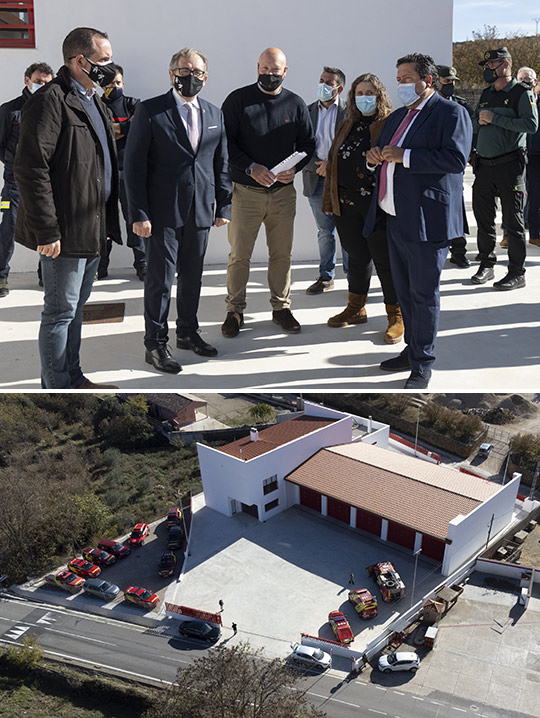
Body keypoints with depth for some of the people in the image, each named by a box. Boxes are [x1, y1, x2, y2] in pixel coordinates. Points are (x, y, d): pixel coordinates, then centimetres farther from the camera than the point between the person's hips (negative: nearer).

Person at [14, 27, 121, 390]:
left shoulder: (94, 102, 17)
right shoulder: (51, 100, -13)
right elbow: (30, 168, -20)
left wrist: (107, 221, 16)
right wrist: (46, 232, -22)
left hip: (93, 229, 9)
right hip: (65, 232, -9)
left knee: (75, 306, 18)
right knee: (60, 312, 0)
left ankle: (73, 379, 31)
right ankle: (57, 388, 12)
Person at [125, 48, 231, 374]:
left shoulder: (215, 114, 11)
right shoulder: (150, 111, -4)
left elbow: (222, 164, 15)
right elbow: (134, 164, -7)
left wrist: (224, 206, 8)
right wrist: (139, 214, -13)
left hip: (201, 212, 5)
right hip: (163, 212, -5)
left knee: (193, 276, 15)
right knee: (160, 280, 0)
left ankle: (188, 333, 31)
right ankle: (156, 345, 10)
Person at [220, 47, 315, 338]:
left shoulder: (296, 104, 8)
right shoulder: (238, 100, -1)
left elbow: (307, 144, 12)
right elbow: (226, 142, -5)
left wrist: (294, 167, -8)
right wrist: (251, 168, -17)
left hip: (283, 191, 3)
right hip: (246, 191, -2)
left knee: (282, 253, 9)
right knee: (239, 254, 0)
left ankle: (281, 307, 22)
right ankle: (235, 310, 12)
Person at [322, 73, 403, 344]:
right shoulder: (347, 126, 17)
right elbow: (334, 161, 20)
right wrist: (329, 198, 17)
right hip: (347, 204, 6)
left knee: (385, 259, -2)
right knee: (357, 257, 16)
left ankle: (396, 316, 10)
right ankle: (356, 309, 30)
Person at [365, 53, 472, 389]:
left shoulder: (451, 113, -6)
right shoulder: (398, 116, 20)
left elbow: (457, 159, -20)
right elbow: (384, 155, 29)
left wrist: (405, 156, -21)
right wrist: (374, 158, 4)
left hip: (426, 221, -8)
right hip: (396, 219, 8)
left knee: (423, 293, -3)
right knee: (405, 291, 16)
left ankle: (423, 365, 6)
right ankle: (412, 349, 29)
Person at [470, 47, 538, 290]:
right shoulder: (486, 94, 17)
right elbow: (475, 120, 25)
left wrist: (495, 119, -16)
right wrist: (480, 120, 0)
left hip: (510, 165, -6)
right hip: (484, 165, 6)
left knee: (513, 220, -3)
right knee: (483, 217, 9)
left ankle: (517, 272, 3)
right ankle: (486, 265, 22)